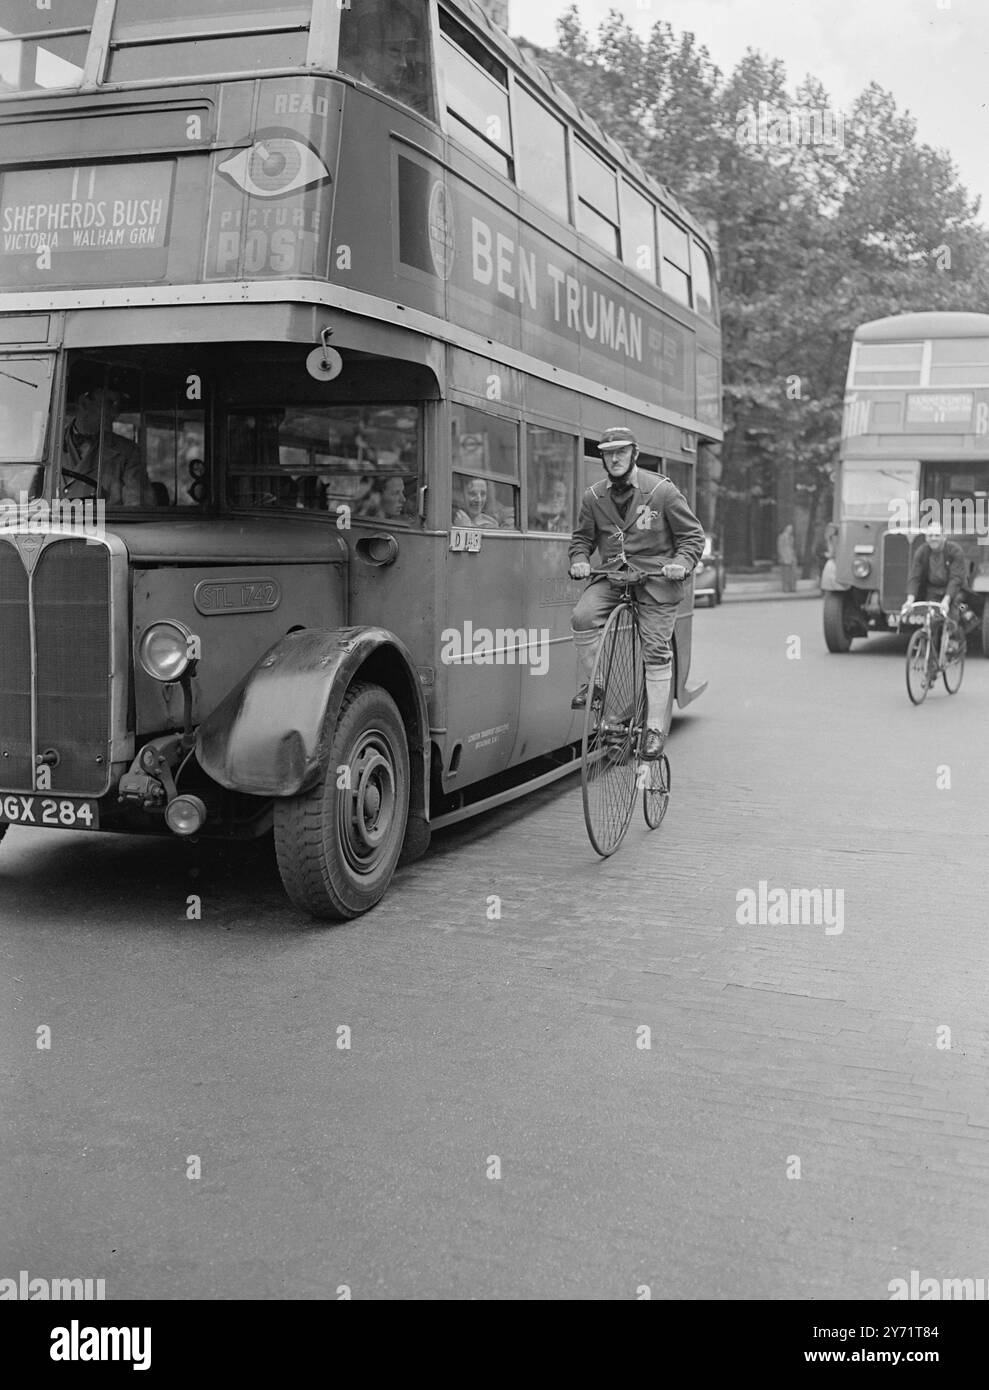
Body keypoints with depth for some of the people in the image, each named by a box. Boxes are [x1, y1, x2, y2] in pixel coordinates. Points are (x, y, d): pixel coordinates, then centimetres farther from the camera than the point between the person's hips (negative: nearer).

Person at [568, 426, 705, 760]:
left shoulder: (663, 491, -4)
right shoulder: (593, 497, 6)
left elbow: (693, 535, 1)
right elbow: (582, 537, 19)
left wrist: (682, 563, -16)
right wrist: (579, 560, -2)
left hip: (656, 579, -3)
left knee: (655, 650, -8)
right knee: (583, 616, -25)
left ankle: (655, 727, -1)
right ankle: (589, 685, -7)